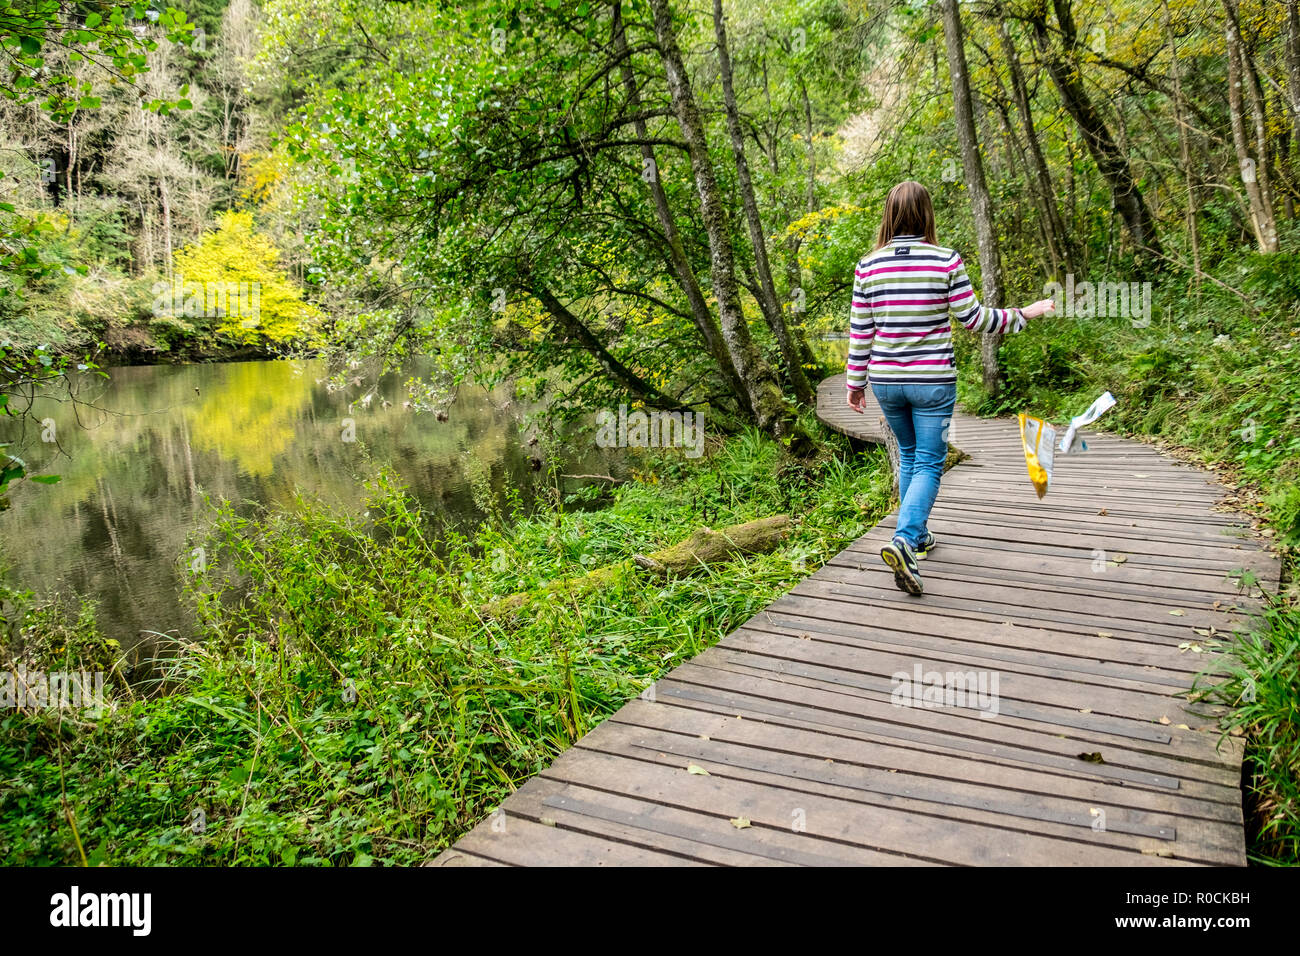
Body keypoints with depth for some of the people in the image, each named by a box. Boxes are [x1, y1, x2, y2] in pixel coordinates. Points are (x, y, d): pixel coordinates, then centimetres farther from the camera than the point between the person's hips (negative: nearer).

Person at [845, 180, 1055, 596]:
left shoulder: (869, 266, -2)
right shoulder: (946, 261, -9)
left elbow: (860, 331, 2)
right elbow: (974, 319, -3)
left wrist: (856, 381, 12)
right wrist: (1023, 314, 12)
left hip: (885, 381, 3)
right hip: (932, 382, -3)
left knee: (909, 455, 22)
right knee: (929, 463, 2)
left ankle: (917, 535, 30)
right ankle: (904, 541, -17)